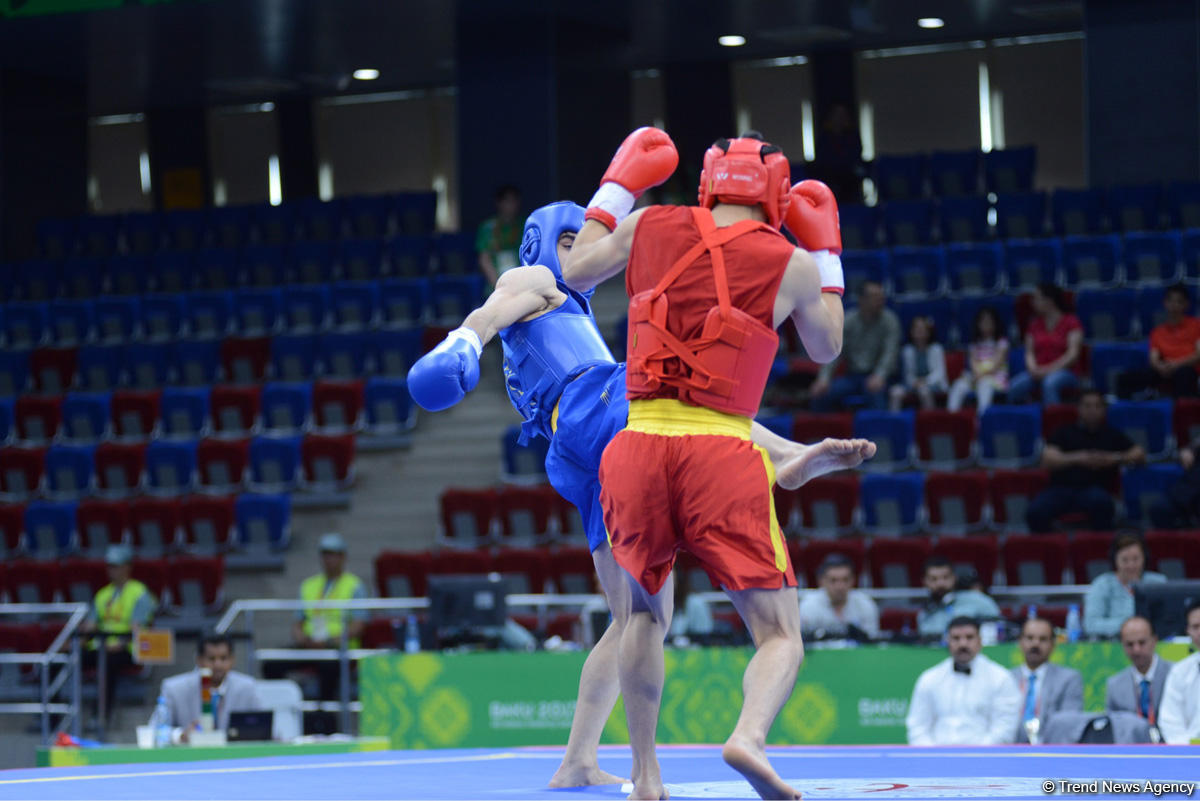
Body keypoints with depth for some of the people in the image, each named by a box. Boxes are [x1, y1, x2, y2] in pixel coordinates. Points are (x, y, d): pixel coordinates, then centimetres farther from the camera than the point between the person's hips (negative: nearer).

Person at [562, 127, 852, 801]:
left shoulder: (647, 228, 10)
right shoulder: (792, 264, 5)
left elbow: (576, 272, 28)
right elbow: (828, 348, 23)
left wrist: (619, 187, 36)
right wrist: (827, 253, 31)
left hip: (640, 443, 3)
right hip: (723, 448, -3)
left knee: (647, 613, 26)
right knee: (780, 636, 1)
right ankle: (750, 737, -30)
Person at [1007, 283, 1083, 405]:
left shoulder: (1071, 322, 2)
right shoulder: (1035, 324, 17)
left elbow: (1073, 354, -8)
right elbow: (1029, 352, 11)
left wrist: (1050, 370, -18)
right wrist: (1033, 368, -11)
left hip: (1065, 372, -4)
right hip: (1038, 372, 4)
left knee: (1050, 383, -40)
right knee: (1016, 387, -28)